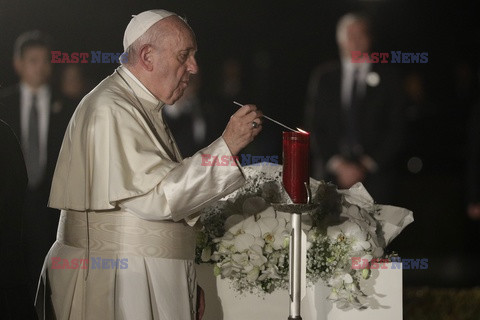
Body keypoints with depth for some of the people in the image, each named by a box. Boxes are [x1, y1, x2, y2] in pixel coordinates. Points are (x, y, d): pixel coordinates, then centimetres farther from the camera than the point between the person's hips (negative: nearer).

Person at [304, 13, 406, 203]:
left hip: (374, 174, -1)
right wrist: (338, 165, -4)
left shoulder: (385, 78, 7)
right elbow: (314, 128, 8)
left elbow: (396, 131, 4)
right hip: (331, 173, 1)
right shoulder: (323, 77, 11)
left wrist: (365, 166, -5)